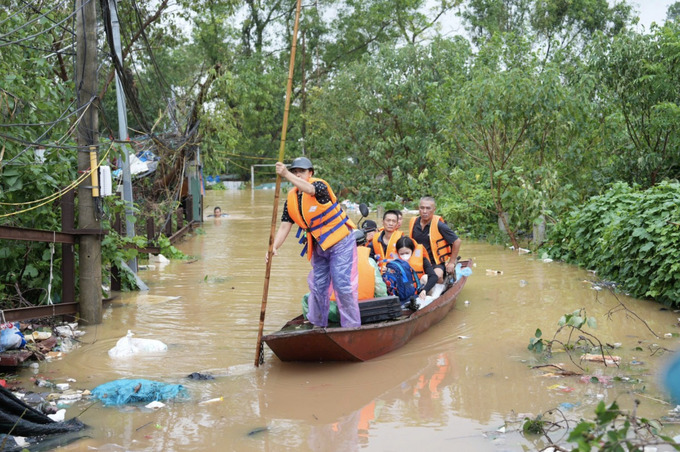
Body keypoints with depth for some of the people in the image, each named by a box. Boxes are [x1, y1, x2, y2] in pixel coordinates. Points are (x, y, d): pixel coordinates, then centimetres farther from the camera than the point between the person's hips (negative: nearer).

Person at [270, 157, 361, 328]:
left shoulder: (320, 185, -17)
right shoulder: (291, 198, 0)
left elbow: (309, 190, -41)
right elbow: (285, 226, -4)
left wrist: (286, 175, -54)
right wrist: (274, 247, -20)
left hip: (340, 242, -6)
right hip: (318, 246, 6)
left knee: (343, 285, -9)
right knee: (318, 287, 12)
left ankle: (352, 326, 1)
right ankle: (318, 324, 27)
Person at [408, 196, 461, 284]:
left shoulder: (439, 225, -14)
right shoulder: (414, 223, 2)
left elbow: (457, 241, -9)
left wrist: (451, 263, -5)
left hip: (437, 264, -5)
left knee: (437, 276, -35)